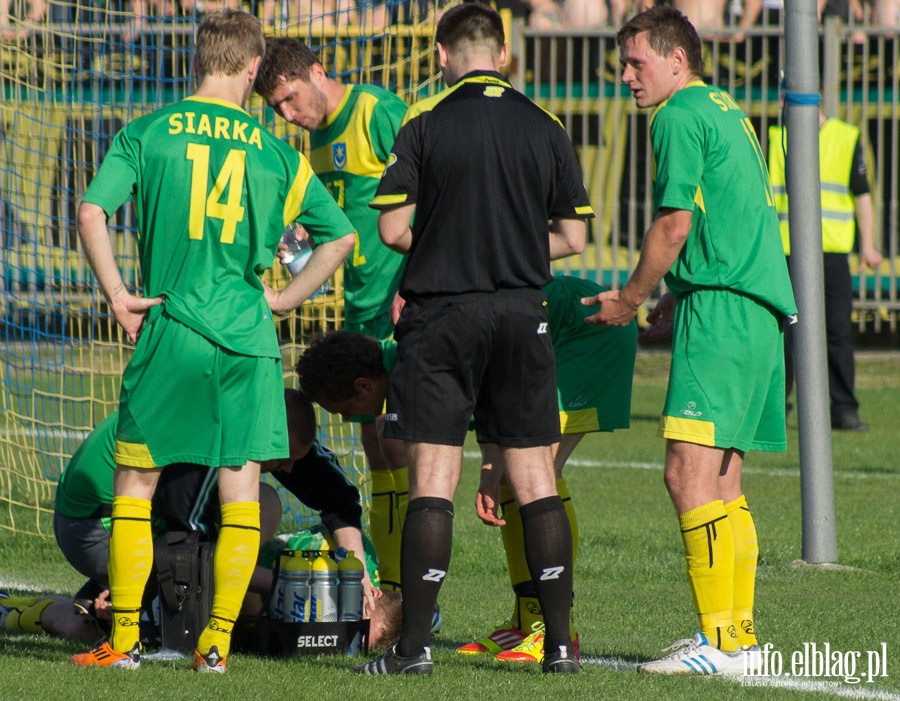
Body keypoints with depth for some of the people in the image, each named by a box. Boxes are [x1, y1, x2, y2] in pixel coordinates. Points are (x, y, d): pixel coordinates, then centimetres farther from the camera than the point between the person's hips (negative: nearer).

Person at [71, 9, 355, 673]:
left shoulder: (148, 132, 2)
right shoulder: (276, 151, 6)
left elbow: (91, 210, -9)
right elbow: (341, 234, 8)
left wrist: (117, 295, -2)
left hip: (170, 329, -1)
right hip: (248, 337, 1)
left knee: (135, 480, 8)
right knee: (242, 486, 7)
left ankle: (124, 638, 6)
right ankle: (218, 640, 4)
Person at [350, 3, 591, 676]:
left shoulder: (424, 123, -4)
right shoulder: (546, 129, 4)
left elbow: (392, 228, -6)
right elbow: (572, 236, 7)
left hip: (441, 312, -2)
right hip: (522, 313, 2)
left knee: (433, 480, -2)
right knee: (536, 478, 7)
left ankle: (415, 643, -4)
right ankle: (560, 641, 5)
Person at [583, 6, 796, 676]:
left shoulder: (681, 116, -7)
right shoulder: (729, 113, 21)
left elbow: (675, 225, -12)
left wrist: (628, 301, -1)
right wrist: (678, 296, 24)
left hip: (720, 314, -10)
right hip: (757, 310, 10)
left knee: (689, 473, -13)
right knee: (723, 481, 12)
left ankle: (718, 641, -17)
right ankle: (740, 633, 12)